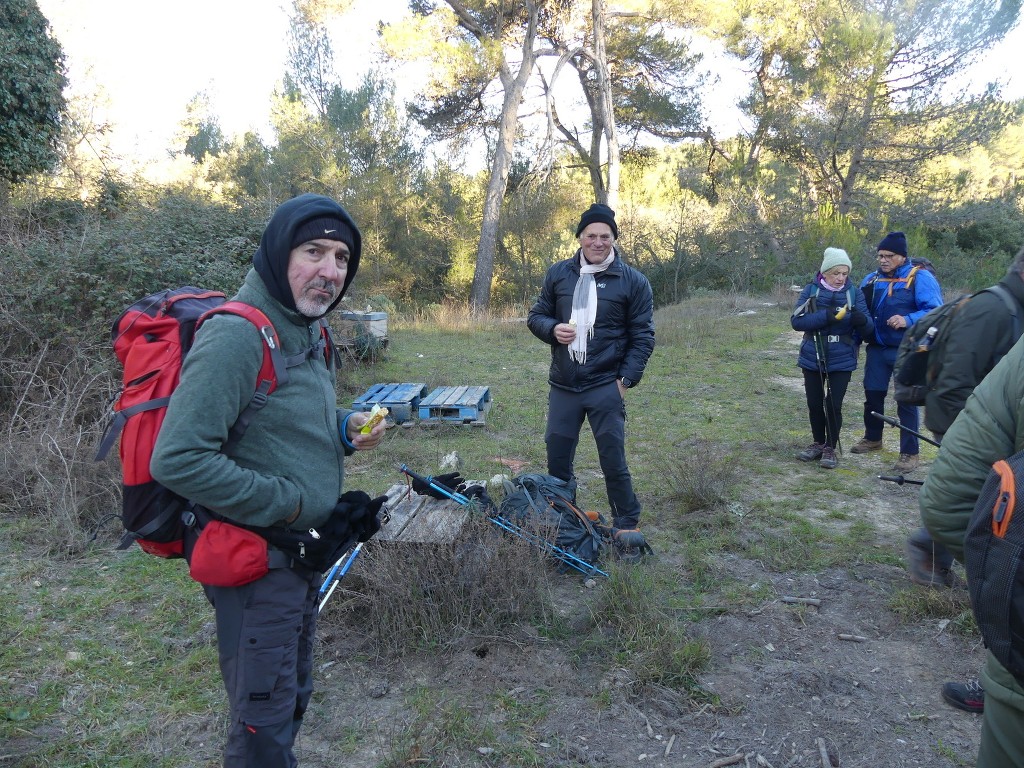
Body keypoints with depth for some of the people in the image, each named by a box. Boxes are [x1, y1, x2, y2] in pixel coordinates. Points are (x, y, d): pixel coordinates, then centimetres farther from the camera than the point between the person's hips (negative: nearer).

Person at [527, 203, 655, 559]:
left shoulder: (633, 281, -2)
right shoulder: (558, 274, 6)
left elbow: (643, 336, -1)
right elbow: (536, 316, 13)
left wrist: (627, 379, -10)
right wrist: (553, 329, -10)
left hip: (606, 386, -3)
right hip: (563, 386, 4)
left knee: (613, 459, 0)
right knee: (557, 457, 12)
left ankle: (626, 526, 17)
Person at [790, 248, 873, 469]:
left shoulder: (854, 293, -3)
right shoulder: (811, 290, -4)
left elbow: (867, 328, -6)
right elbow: (796, 320, -14)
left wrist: (860, 319, -29)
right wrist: (826, 316, -27)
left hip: (841, 361, -1)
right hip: (812, 358, 1)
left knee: (833, 405, 1)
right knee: (814, 404, 11)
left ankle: (830, 448, 18)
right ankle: (818, 443, 30)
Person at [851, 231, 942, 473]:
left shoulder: (920, 277, -9)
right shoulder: (872, 279, 8)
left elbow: (934, 311, -15)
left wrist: (908, 320, -30)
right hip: (877, 349, 6)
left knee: (906, 400, 0)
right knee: (873, 394, 16)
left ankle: (910, 453, 10)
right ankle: (872, 438, 37)